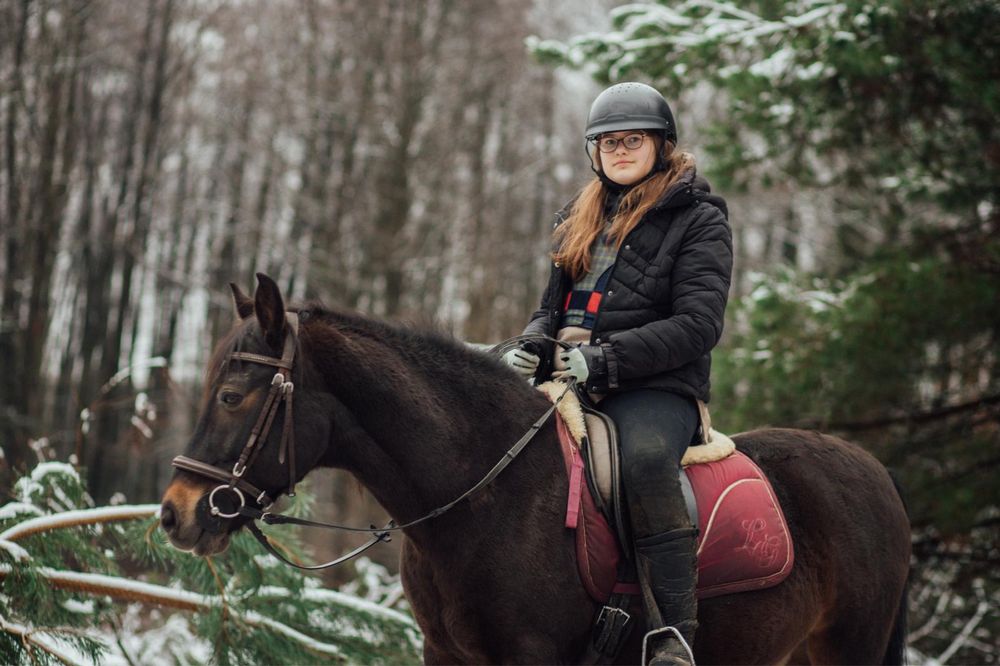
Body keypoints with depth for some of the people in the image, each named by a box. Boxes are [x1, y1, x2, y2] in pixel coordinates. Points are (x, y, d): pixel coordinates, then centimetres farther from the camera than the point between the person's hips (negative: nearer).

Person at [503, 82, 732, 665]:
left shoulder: (698, 220, 2)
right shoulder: (581, 219, 22)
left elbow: (698, 324, -9)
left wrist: (604, 359, -18)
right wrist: (532, 344, 3)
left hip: (654, 387, -7)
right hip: (564, 380, 7)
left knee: (645, 458, -38)